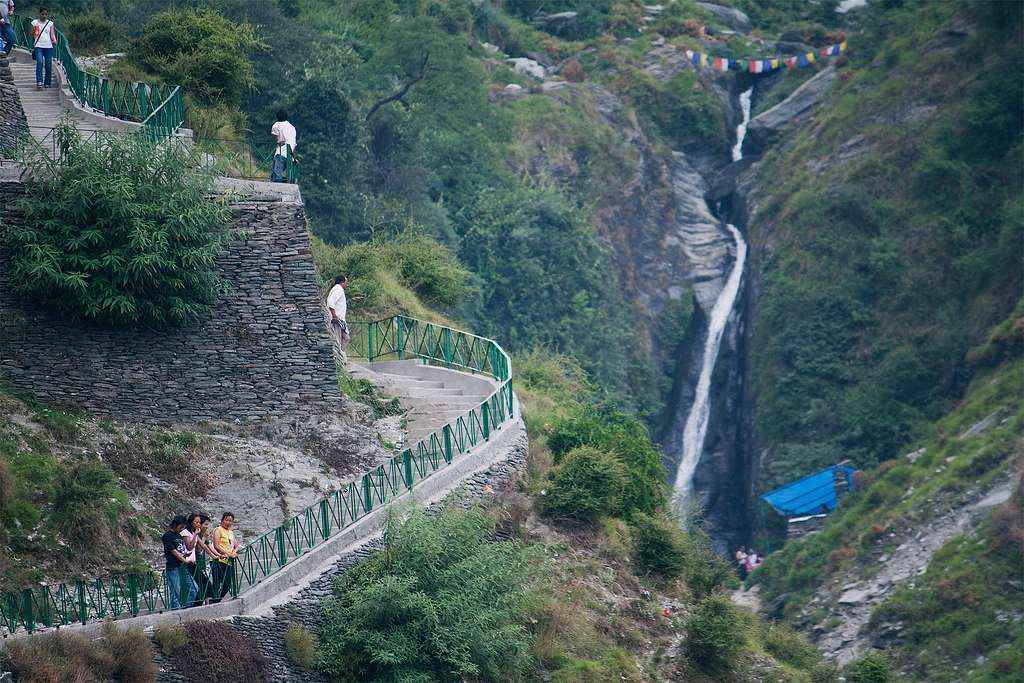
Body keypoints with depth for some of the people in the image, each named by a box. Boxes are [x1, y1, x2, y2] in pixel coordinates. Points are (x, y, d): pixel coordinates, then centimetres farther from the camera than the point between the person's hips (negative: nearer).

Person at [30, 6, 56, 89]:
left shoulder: (50, 23, 11)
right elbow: (32, 35, 9)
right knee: (39, 62, -19)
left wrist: (54, 41, -17)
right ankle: (39, 82, -25)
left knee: (48, 65, 1)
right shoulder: (35, 22, 8)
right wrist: (34, 31, -14)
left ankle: (47, 83, 14)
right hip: (38, 46, -2)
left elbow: (52, 34, 4)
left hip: (48, 46, 2)